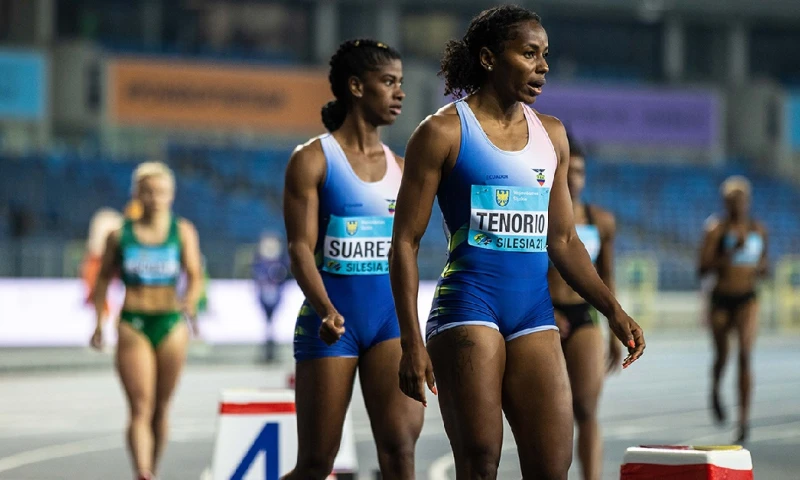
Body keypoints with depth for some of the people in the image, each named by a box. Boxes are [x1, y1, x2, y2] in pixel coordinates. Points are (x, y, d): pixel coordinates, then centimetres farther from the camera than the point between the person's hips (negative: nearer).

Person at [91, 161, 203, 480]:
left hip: (172, 324, 1)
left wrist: (190, 301, -25)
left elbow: (195, 275, -4)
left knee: (161, 408, 11)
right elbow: (104, 277, 13)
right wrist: (99, 322, 7)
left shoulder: (183, 232, 4)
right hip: (133, 325, -1)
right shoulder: (121, 235, 4)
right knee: (140, 408, -12)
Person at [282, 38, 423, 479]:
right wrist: (326, 309, -27)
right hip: (331, 321, -4)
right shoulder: (313, 160, -3)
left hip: (389, 316, 4)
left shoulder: (399, 168, 13)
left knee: (400, 443, -15)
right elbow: (300, 247, -11)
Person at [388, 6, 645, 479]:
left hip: (535, 314, 6)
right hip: (468, 307, -5)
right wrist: (412, 343, -11)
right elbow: (406, 243, -4)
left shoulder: (551, 134, 14)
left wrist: (613, 310, 7)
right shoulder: (444, 132, -3)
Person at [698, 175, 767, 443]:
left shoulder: (759, 230, 8)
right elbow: (703, 268, -11)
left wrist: (762, 270, -1)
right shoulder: (717, 231, -5)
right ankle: (715, 392, 46)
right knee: (722, 356, 10)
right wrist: (731, 253, -22)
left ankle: (744, 419, -18)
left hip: (747, 298, 1)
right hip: (722, 299, -1)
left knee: (745, 355, -17)